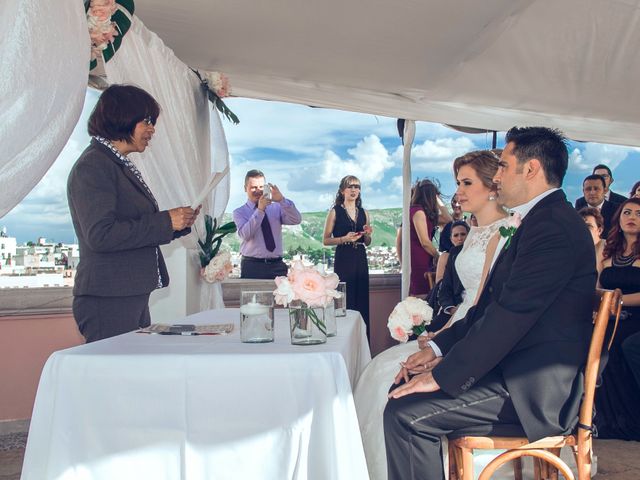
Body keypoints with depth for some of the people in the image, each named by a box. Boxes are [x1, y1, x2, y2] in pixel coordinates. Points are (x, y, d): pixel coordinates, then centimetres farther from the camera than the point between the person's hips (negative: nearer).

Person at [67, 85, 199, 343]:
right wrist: (166, 222, -16)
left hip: (133, 298, 9)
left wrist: (178, 222, 6)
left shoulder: (121, 166, 18)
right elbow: (100, 235, -21)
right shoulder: (93, 166, -11)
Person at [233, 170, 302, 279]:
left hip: (277, 266, 2)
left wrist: (282, 200, -17)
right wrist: (260, 210, -19)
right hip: (252, 266, -2)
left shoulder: (276, 207, 12)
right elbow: (245, 234, -12)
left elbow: (296, 220, -4)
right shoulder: (239, 212, 5)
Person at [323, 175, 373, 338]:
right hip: (343, 259, -4)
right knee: (345, 301, -7)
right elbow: (325, 240, -3)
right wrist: (345, 239, -16)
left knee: (362, 300, 4)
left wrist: (367, 234, -1)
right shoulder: (335, 212, 0)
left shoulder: (364, 213, 13)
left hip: (361, 259, 5)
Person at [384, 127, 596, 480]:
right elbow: (489, 305, 17)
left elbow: (509, 316, -23)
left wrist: (443, 375, -18)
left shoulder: (554, 225, -18)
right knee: (402, 392, 7)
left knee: (406, 414, -20)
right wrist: (438, 348, 8)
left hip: (533, 392, -10)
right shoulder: (539, 221, 17)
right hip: (511, 369, 10)